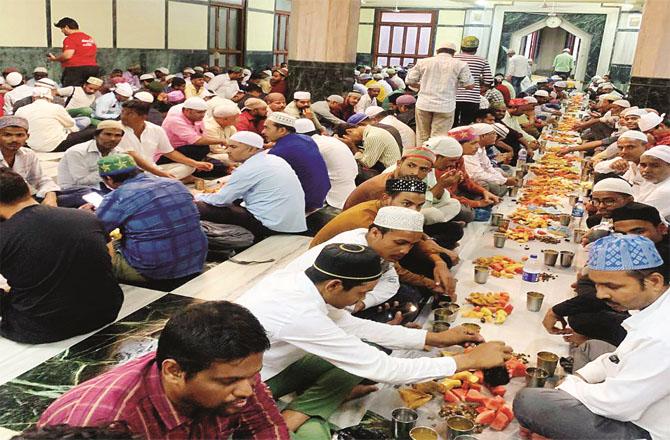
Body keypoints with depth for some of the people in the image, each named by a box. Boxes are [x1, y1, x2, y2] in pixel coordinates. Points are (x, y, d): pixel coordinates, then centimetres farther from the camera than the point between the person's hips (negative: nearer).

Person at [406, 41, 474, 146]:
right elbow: (470, 85, -2)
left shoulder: (423, 62, 6)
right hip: (446, 106, -2)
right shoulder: (460, 64, 0)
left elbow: (409, 81, 7)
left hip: (423, 104, 2)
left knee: (422, 137, 13)